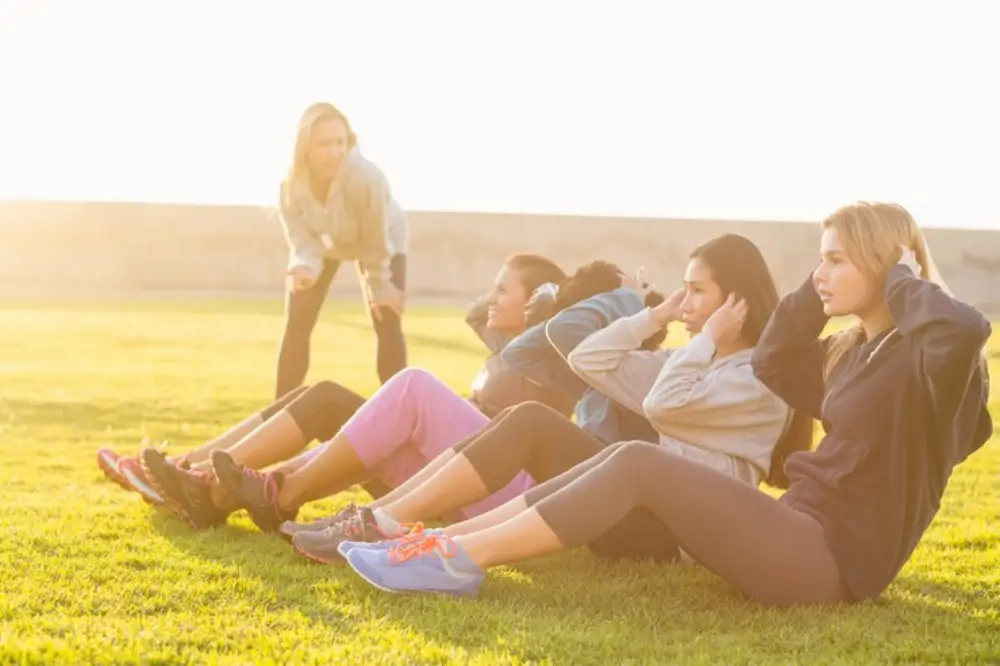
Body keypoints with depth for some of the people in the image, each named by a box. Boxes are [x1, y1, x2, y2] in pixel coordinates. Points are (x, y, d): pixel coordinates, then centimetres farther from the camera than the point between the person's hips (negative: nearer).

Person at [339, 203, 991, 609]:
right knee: (625, 458, -4)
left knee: (638, 465, -20)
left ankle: (458, 560, -20)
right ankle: (452, 542, -12)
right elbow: (774, 364, 31)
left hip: (832, 561, -9)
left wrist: (905, 279, -12)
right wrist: (818, 290, 16)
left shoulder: (920, 359, -10)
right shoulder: (855, 352, 17)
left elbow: (968, 328, -34)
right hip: (804, 532, 9)